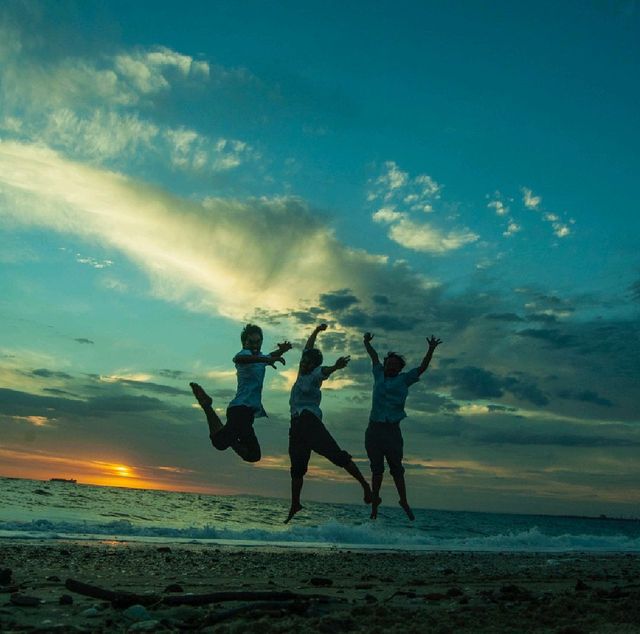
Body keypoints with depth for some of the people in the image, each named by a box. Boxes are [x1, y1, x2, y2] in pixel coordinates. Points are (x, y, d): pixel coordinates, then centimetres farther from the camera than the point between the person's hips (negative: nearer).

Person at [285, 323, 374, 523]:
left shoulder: (315, 374, -1)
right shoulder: (303, 372, 19)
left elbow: (325, 371, -26)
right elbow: (308, 348, 32)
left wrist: (335, 366, -47)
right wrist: (316, 331, 32)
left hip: (310, 419, -8)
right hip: (297, 423, 8)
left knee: (336, 454, -17)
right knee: (297, 468, 9)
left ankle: (364, 484, -17)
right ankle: (295, 505, 15)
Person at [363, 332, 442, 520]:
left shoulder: (404, 379, 8)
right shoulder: (379, 374, 15)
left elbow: (422, 367, 2)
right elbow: (374, 356, 28)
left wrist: (431, 349, -7)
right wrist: (367, 342, 34)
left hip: (392, 430, -2)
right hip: (374, 429, 2)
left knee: (396, 468, -1)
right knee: (377, 469, 6)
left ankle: (404, 501, 8)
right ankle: (375, 502, 10)